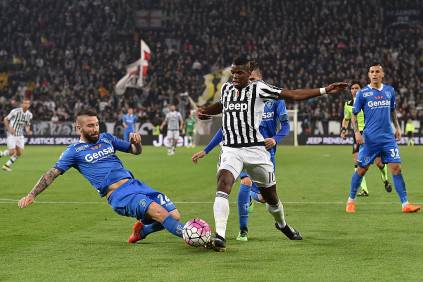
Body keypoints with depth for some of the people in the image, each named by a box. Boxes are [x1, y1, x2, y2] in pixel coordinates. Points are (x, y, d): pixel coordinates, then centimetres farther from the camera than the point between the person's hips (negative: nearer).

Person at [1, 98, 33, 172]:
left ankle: (7, 165, 17)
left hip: (20, 135, 6)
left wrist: (28, 131, -3)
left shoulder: (29, 115, 3)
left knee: (20, 153, 2)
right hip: (12, 134, -6)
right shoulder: (15, 111, -13)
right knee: (12, 152, -15)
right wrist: (9, 128, -16)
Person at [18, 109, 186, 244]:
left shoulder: (106, 138, 21)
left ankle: (141, 231, 18)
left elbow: (135, 151, 28)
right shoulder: (75, 151, 8)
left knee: (174, 216, -6)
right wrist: (32, 195, -4)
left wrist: (136, 142, 4)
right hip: (118, 195, -6)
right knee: (159, 211, -31)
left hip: (134, 184, 6)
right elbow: (52, 174, 5)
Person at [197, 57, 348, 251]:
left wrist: (324, 90, -10)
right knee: (223, 185, -26)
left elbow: (293, 95, -5)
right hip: (231, 149, 2)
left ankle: (281, 224, 45)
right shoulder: (225, 89, 10)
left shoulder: (258, 88, -4)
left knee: (270, 195, 12)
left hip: (255, 149, -1)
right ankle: (219, 237, -32)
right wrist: (205, 111, 14)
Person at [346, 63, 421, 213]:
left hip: (388, 137, 3)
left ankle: (405, 204, -5)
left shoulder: (390, 90, 9)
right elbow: (354, 115, 2)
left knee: (396, 168, -6)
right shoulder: (363, 93, -2)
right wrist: (357, 132, -9)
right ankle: (351, 200, 21)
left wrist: (397, 127, 16)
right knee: (361, 169, 4)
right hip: (370, 138, -3)